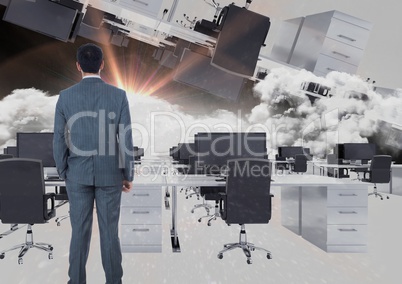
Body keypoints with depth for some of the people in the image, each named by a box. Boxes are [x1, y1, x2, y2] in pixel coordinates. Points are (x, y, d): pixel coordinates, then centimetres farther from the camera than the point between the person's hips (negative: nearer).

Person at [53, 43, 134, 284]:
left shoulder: (65, 97, -5)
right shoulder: (119, 95, -8)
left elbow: (59, 141, -3)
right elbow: (126, 140, -9)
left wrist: (64, 174, 11)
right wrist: (129, 176, 2)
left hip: (78, 173, 1)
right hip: (109, 173, -1)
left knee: (80, 230, 12)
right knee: (109, 230, 9)